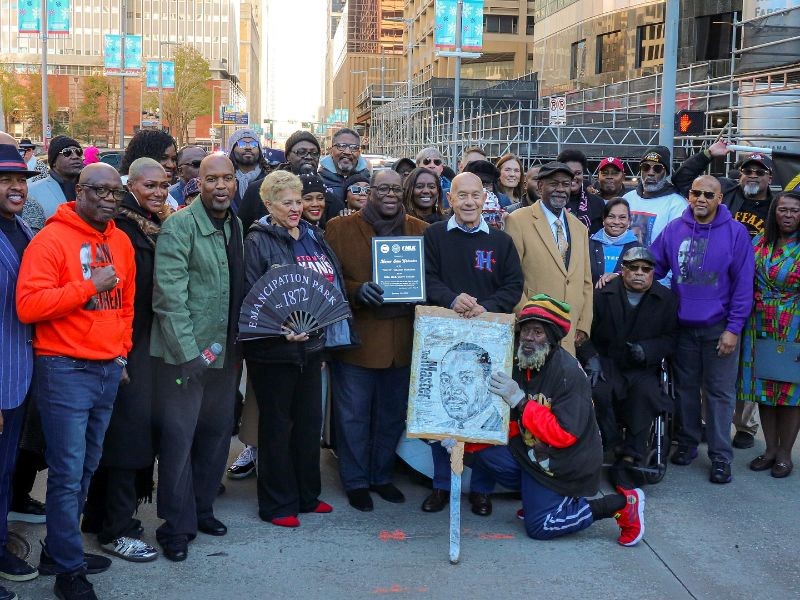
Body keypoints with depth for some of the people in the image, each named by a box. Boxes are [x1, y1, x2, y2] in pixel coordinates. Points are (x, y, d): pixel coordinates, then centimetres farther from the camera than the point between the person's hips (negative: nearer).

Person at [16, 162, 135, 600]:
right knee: (68, 474, -2)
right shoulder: (51, 240, -11)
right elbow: (28, 305, -20)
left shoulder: (121, 242, 10)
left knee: (86, 468, 14)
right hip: (65, 370, -7)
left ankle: (59, 549, 30)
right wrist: (88, 285, -19)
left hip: (109, 369, 7)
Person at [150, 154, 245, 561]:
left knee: (217, 432, 15)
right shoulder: (179, 227, -13)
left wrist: (239, 342, 13)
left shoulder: (236, 226, 9)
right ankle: (176, 527, 14)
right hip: (186, 352, -7)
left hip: (225, 350, 7)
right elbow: (169, 295, -18)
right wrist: (188, 351, -21)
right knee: (179, 438, 1)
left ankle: (201, 507, 32)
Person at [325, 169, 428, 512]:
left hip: (401, 340, 3)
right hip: (356, 338, -3)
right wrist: (357, 291, -20)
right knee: (353, 415, 5)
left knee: (393, 414, 14)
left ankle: (381, 476, 30)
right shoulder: (340, 228, 0)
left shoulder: (420, 230, 9)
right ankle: (356, 481, 20)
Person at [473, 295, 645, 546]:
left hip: (563, 466, -7)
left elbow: (564, 434, -28)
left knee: (539, 527, -7)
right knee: (482, 453, -9)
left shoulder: (568, 373, -23)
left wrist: (520, 401, -32)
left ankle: (621, 503, 5)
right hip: (531, 454, 7)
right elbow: (512, 425, 4)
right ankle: (538, 495, 11)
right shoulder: (521, 366, 0)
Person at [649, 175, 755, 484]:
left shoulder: (735, 232, -7)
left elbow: (743, 283, -8)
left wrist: (733, 328, -11)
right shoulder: (674, 229, 2)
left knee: (719, 393, 3)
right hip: (683, 325, 3)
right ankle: (687, 442, 29)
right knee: (685, 387, 14)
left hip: (718, 328, -3)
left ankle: (720, 456, 12)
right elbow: (652, 266, 6)